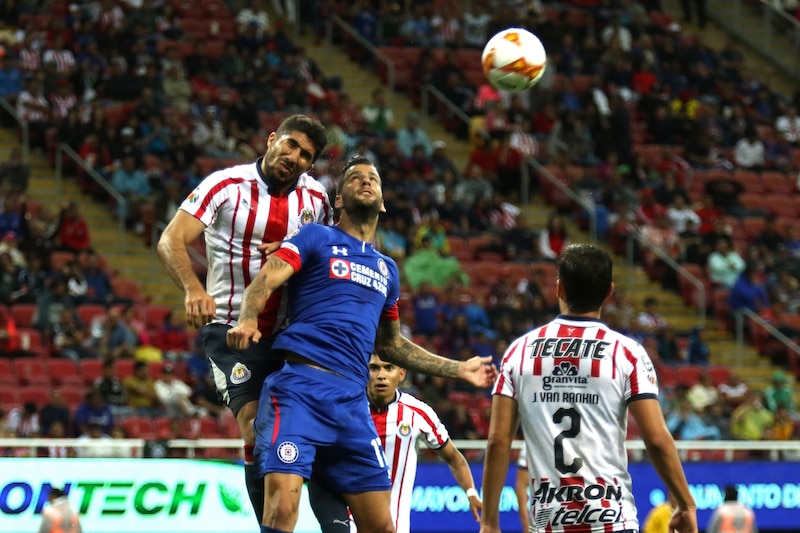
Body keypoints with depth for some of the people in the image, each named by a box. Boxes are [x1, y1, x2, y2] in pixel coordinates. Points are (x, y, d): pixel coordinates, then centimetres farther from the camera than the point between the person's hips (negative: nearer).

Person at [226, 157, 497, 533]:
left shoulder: (387, 269, 25)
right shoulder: (315, 238, 9)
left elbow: (391, 345, 35)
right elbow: (263, 283, -6)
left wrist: (459, 369, 34)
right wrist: (248, 320, -27)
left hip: (351, 399, 6)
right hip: (299, 385, -6)